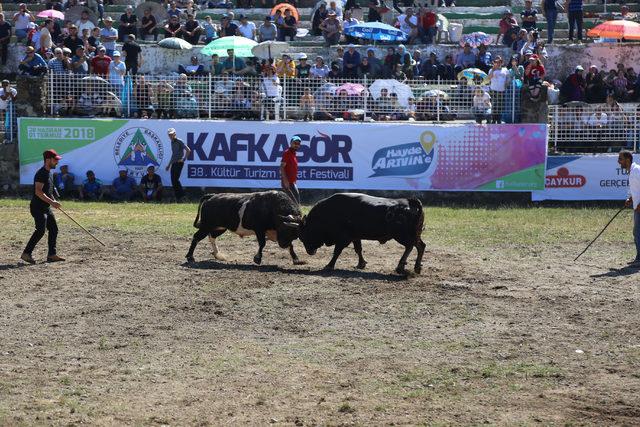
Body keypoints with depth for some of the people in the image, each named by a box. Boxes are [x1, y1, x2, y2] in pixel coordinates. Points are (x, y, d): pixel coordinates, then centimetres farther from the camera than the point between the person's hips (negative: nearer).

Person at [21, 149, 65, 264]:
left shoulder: (48, 173, 15)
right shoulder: (41, 174, -16)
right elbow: (38, 192, -25)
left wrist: (54, 201, 13)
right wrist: (52, 202, -26)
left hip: (46, 207, 10)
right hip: (38, 207, -10)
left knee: (53, 229, 8)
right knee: (41, 230, -16)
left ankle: (51, 255, 13)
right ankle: (26, 253, -12)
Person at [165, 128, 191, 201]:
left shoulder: (179, 142, -8)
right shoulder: (172, 143, 18)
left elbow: (188, 150, -14)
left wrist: (183, 159, -17)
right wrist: (169, 164, 27)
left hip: (179, 163, -9)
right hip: (173, 163, 9)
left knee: (175, 179, -15)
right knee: (173, 181, 4)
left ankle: (181, 195, -8)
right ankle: (178, 197, 8)